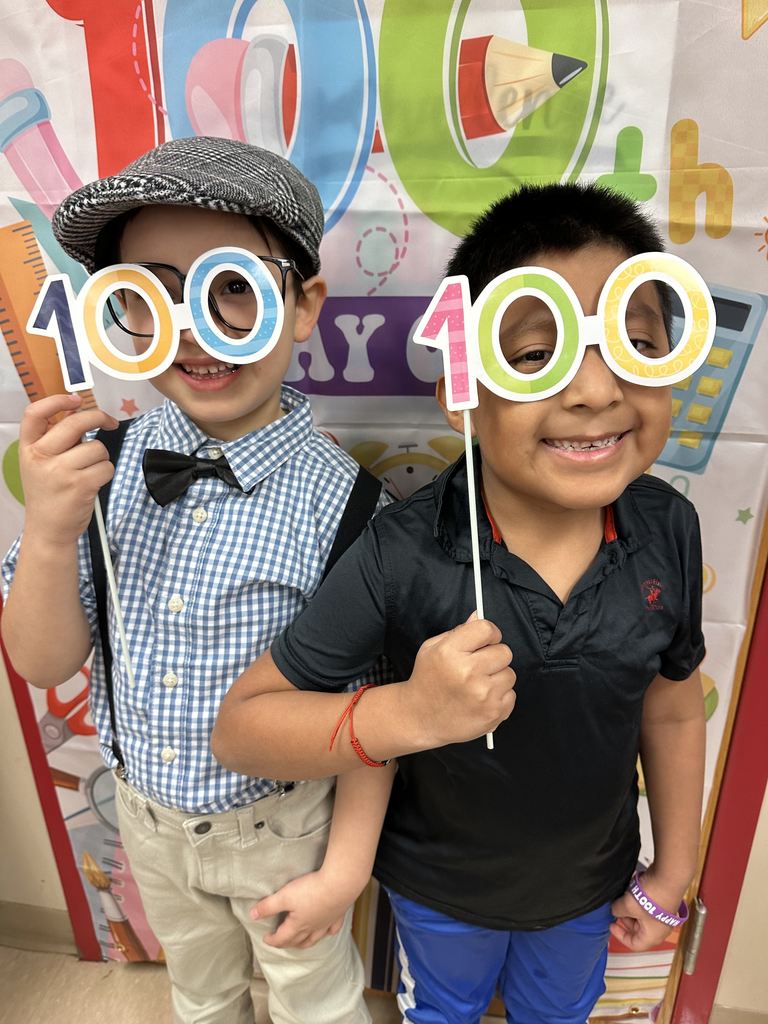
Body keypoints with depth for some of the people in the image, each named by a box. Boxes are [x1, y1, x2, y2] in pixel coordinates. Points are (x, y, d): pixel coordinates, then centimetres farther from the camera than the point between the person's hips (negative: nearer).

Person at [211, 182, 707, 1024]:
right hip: (438, 889, -2)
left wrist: (671, 876, 4)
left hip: (589, 884, 3)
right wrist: (407, 713, -43)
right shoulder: (401, 554, -35)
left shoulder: (668, 530, -22)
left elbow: (672, 712, -7)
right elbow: (238, 727, -27)